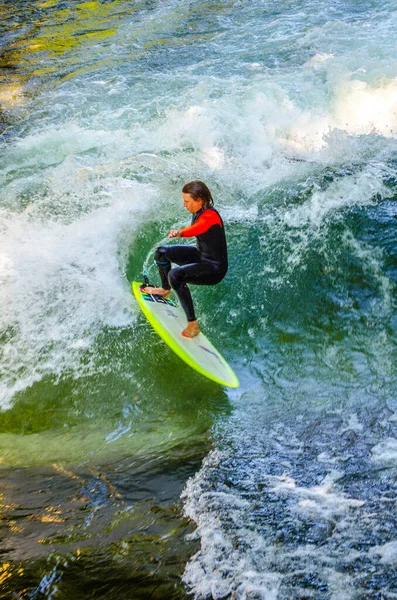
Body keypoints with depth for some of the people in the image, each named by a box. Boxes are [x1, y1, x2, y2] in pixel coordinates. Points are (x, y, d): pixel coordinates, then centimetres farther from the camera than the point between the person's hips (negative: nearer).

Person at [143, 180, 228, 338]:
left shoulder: (210, 216, -28)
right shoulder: (198, 213, -2)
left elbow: (198, 228, -51)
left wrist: (180, 233, -68)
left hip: (215, 268, -10)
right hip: (200, 255, 10)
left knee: (175, 275, -33)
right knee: (162, 252, 15)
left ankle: (192, 325, -27)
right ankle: (165, 289, 40)